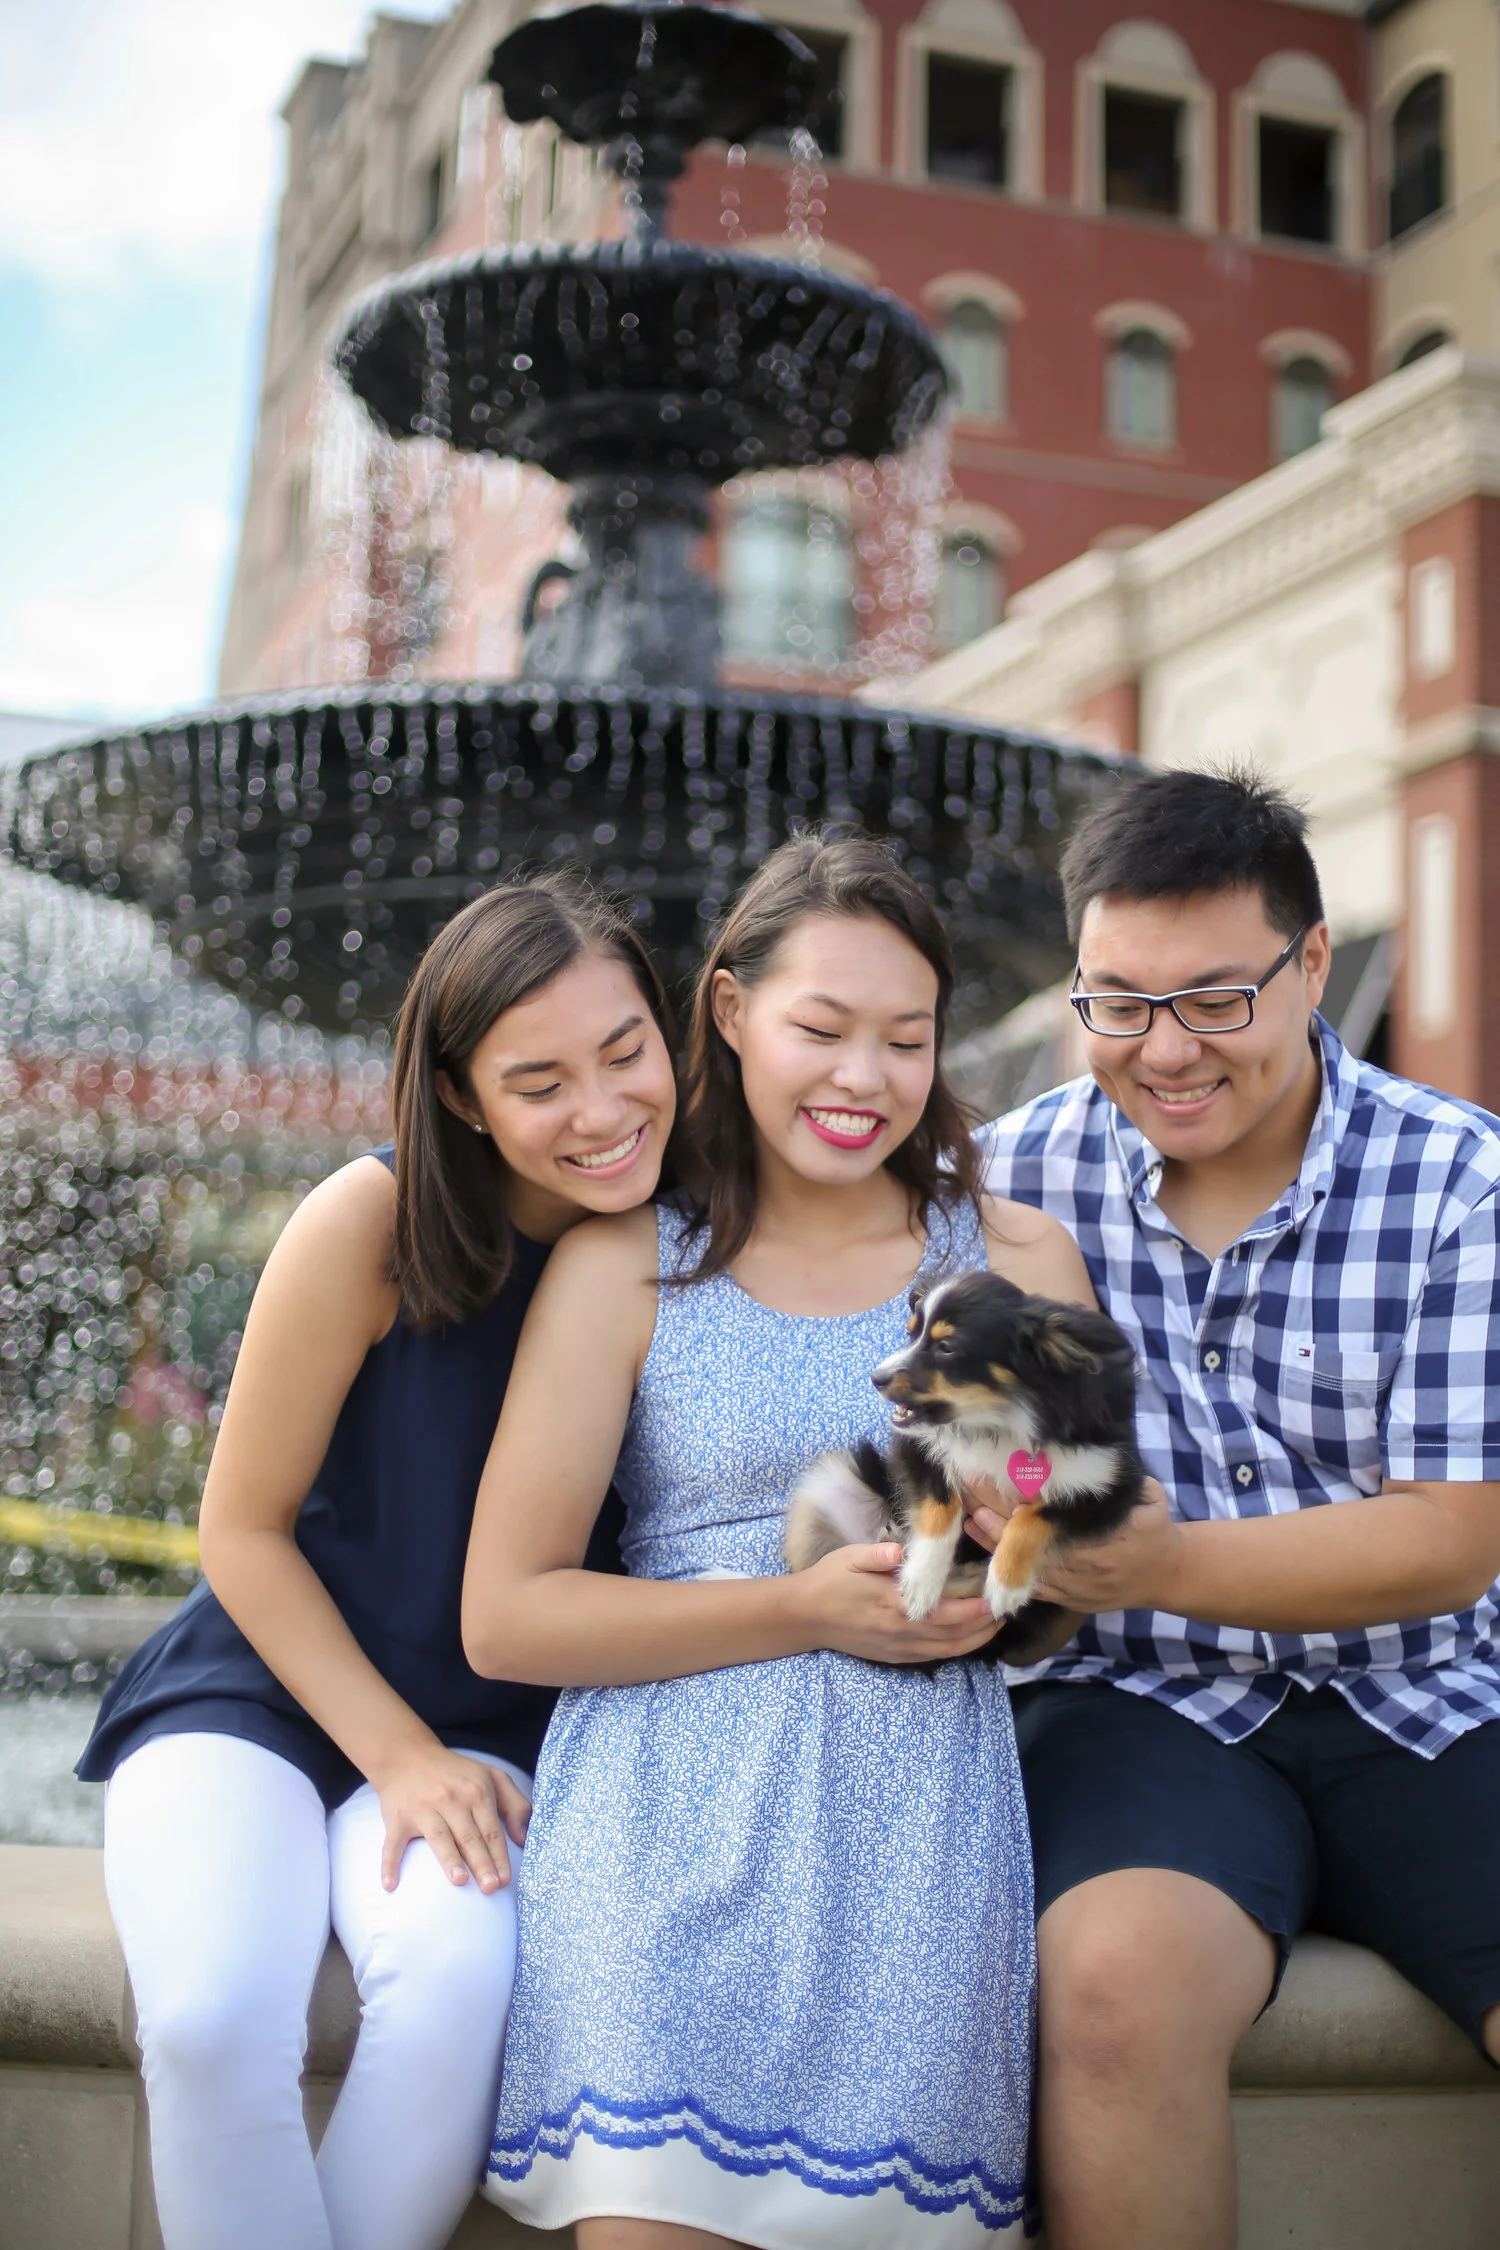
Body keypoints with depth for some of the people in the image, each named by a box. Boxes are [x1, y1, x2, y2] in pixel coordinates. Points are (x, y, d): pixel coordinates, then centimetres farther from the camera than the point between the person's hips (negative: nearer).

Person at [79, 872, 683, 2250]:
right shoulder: (373, 1223, -16)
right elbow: (245, 1528, -7)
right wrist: (397, 1758, -12)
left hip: (485, 1729, 2)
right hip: (258, 1688, -2)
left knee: (460, 1981, -31)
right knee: (215, 2020, -30)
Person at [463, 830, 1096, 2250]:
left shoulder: (1020, 1258, 13)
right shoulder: (624, 1266, 6)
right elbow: (504, 1617, 0)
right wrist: (806, 1610, -9)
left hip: (916, 1797, 1)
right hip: (673, 1791, -1)